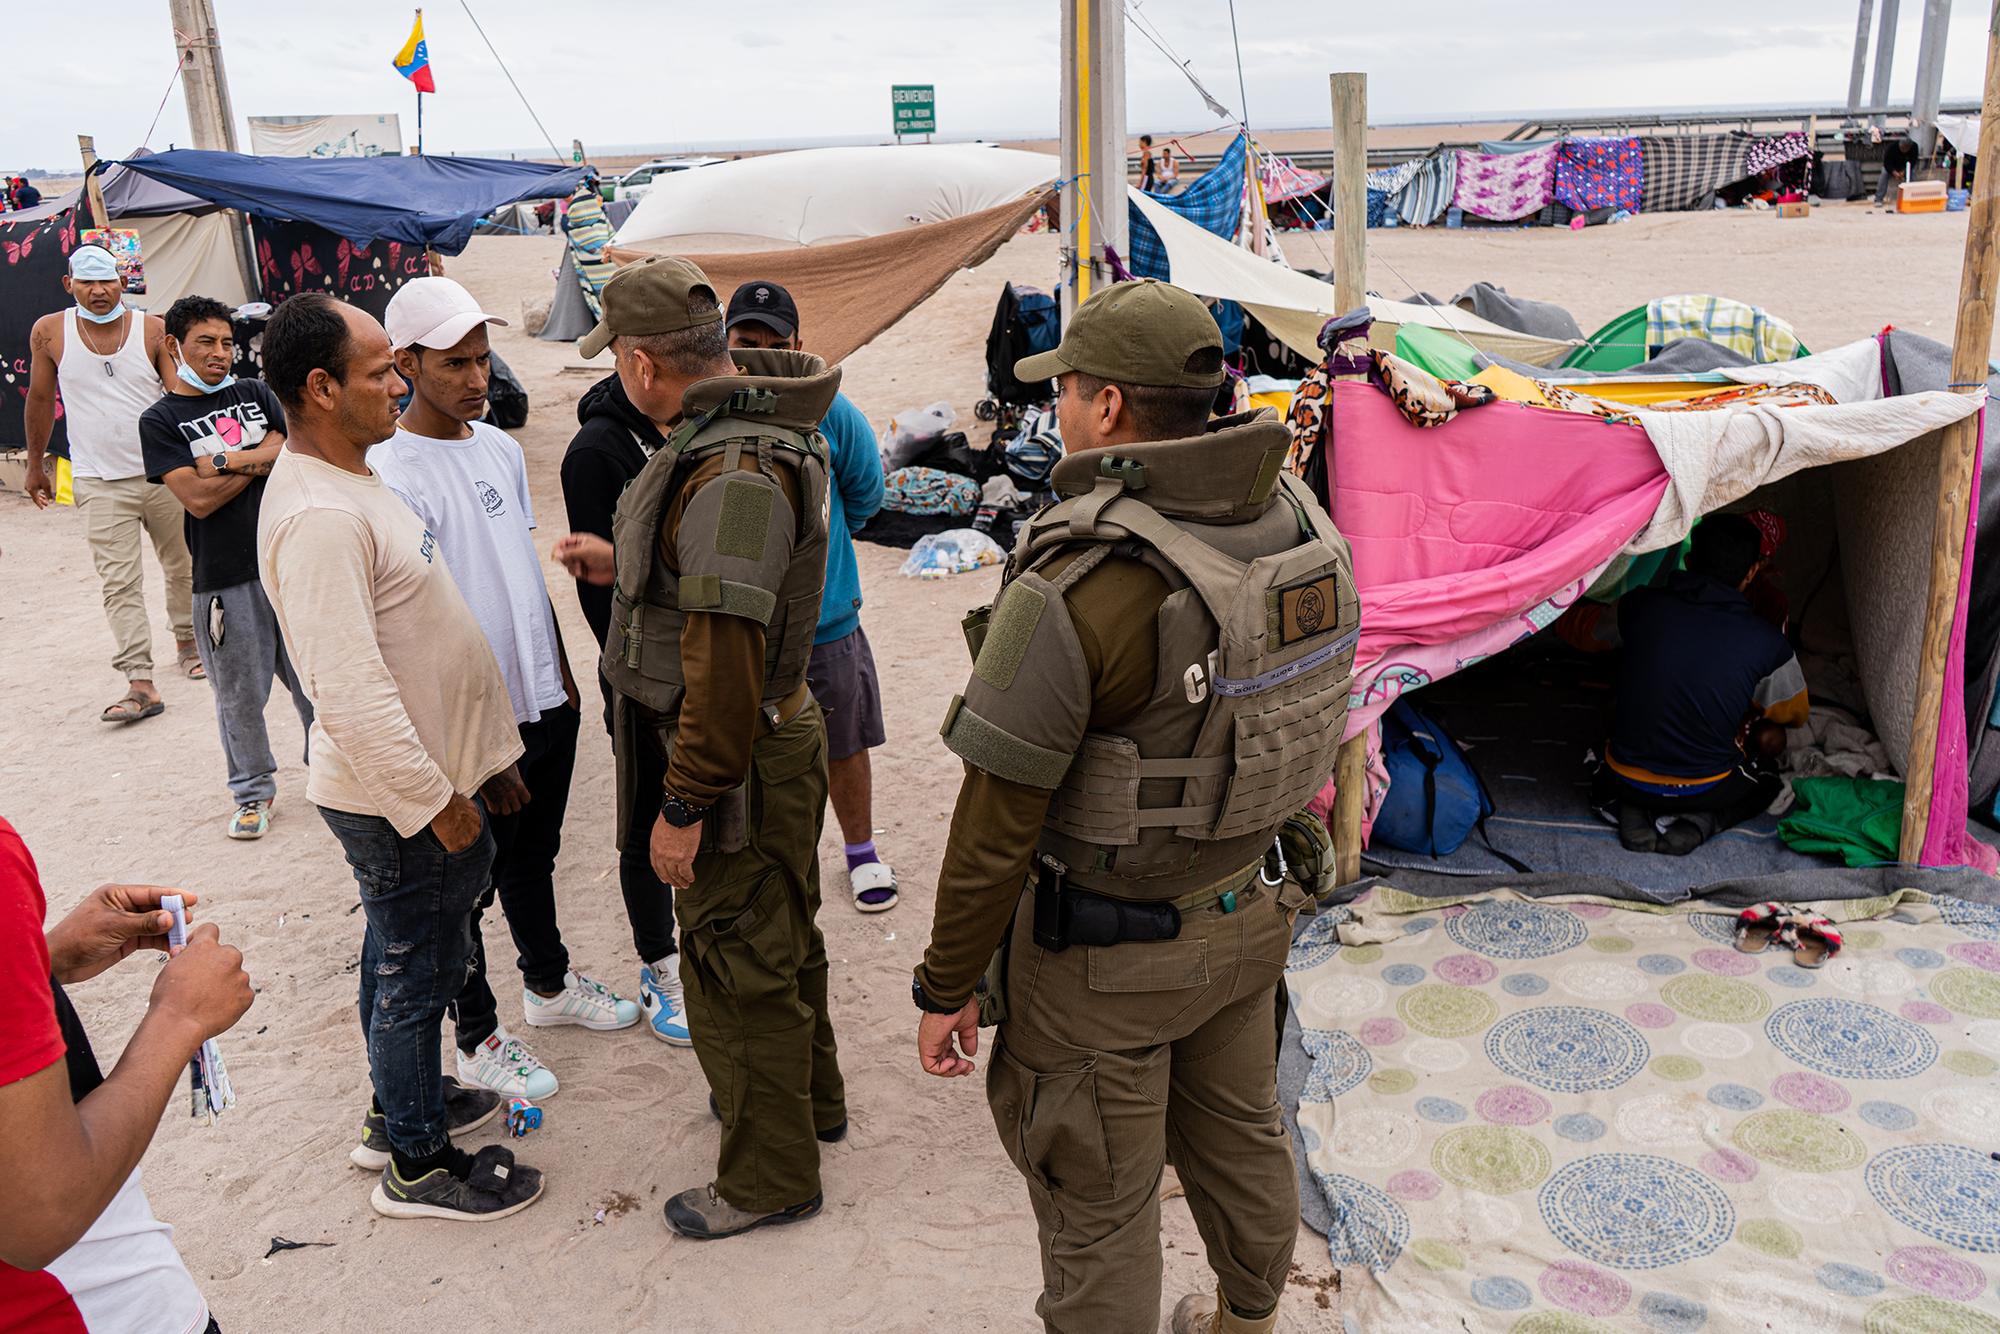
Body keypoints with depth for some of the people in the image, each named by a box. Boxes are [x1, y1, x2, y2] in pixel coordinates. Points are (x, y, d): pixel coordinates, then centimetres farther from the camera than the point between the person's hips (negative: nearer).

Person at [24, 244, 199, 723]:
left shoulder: (153, 330, -4)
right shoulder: (50, 332, -2)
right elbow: (40, 399, 10)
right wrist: (35, 464, 16)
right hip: (99, 482, -1)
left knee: (182, 567, 14)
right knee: (119, 585, -6)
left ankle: (187, 640, 38)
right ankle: (140, 684, -8)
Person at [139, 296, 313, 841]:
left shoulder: (255, 394, 9)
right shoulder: (160, 421, -1)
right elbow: (198, 499, -12)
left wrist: (227, 460, -14)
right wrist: (262, 459, -6)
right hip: (225, 576, -2)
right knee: (239, 693, 7)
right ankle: (252, 792, 23)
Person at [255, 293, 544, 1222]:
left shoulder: (344, 480, 8)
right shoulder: (318, 517, -26)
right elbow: (350, 690, -30)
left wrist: (457, 776, 20)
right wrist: (439, 802, -22)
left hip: (411, 779, 10)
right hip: (399, 799, -10)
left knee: (400, 960, 24)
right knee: (417, 973, 6)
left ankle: (401, 1106, 43)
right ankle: (418, 1167, 23)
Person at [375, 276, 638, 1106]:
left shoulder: (500, 446, 5)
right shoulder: (392, 476, -19)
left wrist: (562, 671, 15)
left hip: (546, 702, 7)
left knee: (534, 857, 24)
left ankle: (549, 985, 44)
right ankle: (478, 1039, 27)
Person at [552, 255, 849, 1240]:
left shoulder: (732, 475, -29)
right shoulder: (740, 429, 6)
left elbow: (726, 660, -30)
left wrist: (684, 807, -24)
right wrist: (625, 564, 17)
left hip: (737, 757, -10)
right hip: (777, 728, 10)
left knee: (735, 966, 6)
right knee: (779, 933, 25)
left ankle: (769, 1176, 24)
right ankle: (807, 1096, 46)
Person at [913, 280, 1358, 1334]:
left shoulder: (1074, 585, -29)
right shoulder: (1296, 521, -6)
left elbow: (998, 822, -23)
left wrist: (945, 985, -9)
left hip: (1104, 956, -7)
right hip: (1247, 915, 8)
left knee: (1097, 1205, 13)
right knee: (1238, 1133, 29)